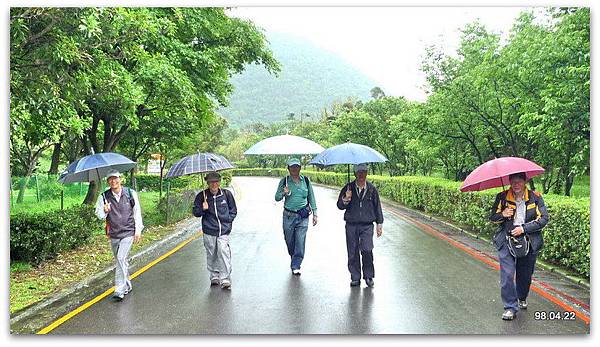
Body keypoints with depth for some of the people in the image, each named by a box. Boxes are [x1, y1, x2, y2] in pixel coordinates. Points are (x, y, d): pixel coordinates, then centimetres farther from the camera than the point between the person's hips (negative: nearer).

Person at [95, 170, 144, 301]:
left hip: (128, 232, -3)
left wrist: (138, 229, 1)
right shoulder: (104, 197, 1)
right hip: (113, 234, 3)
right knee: (120, 261, 13)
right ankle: (127, 286, 29)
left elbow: (137, 212, 5)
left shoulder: (131, 193, -1)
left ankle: (120, 290, -14)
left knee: (121, 258, -17)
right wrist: (105, 211, -18)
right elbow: (98, 213, 5)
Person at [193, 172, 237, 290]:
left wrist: (228, 220, 3)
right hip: (209, 232, 1)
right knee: (211, 255, 9)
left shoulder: (226, 194, 0)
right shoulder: (202, 196, -2)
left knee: (224, 253, -11)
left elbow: (233, 210, 13)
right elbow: (195, 212, 5)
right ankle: (214, 277, 26)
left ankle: (225, 279, -5)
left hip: (224, 231, -1)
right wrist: (202, 209, -15)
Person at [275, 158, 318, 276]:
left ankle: (296, 266, 2)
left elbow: (311, 198, 12)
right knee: (289, 241, 9)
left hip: (303, 216, 0)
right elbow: (277, 198, 5)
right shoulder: (284, 181, 2)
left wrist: (314, 214, 8)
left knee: (300, 242, -7)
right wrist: (283, 193, -15)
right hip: (288, 216, 0)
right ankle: (294, 260, 35)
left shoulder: (306, 180, 5)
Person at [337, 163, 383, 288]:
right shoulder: (348, 188, 4)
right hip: (351, 225, 1)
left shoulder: (372, 189, 5)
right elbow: (339, 205, 6)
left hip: (367, 225, -1)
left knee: (367, 250, -13)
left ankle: (369, 276, 5)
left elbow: (377, 207, 14)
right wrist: (345, 199, -15)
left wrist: (379, 224, 12)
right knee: (353, 253, 4)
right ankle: (355, 277, 17)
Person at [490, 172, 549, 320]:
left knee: (525, 274, 15)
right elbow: (492, 217, 5)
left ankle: (522, 299, 43)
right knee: (507, 274, -10)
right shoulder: (502, 197, -2)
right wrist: (502, 215, -18)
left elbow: (543, 218, -6)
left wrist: (524, 228, -16)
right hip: (506, 241, -1)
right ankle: (510, 307, 2)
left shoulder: (535, 197, -3)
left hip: (529, 242, 1)